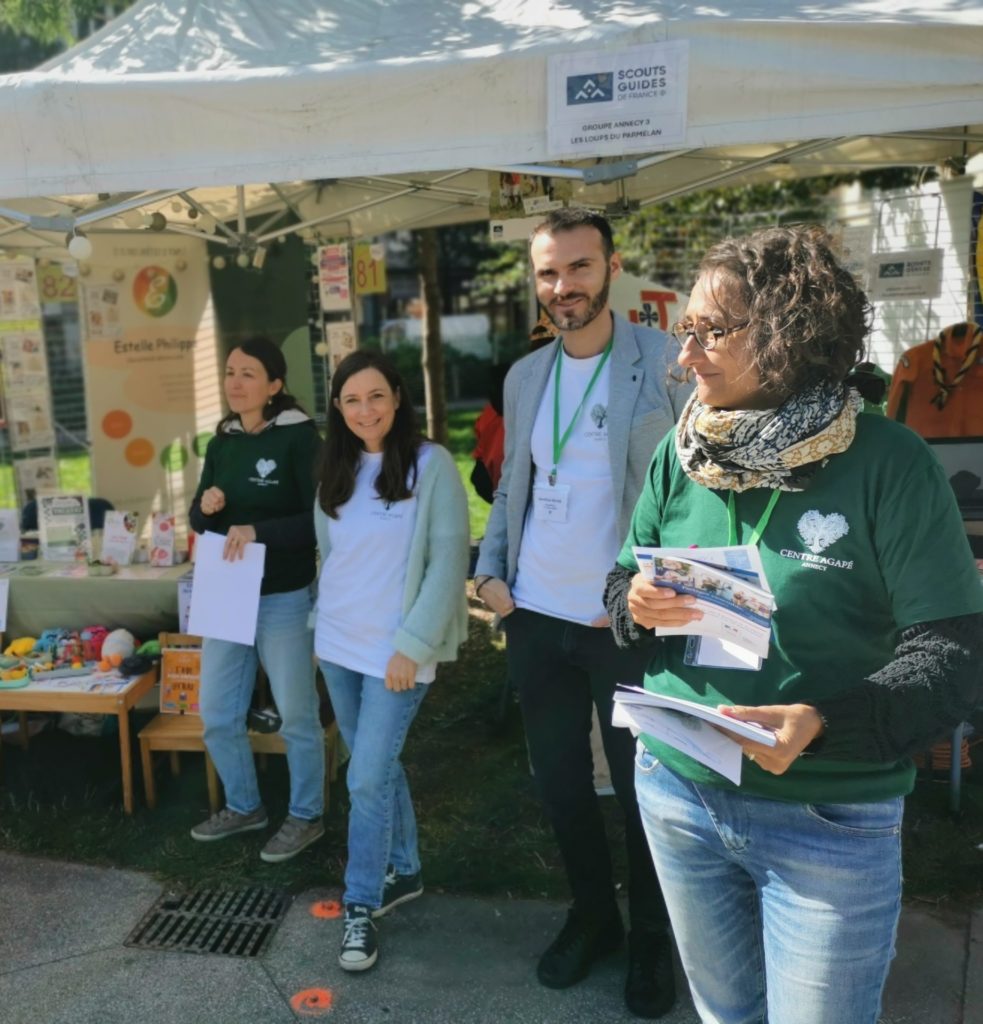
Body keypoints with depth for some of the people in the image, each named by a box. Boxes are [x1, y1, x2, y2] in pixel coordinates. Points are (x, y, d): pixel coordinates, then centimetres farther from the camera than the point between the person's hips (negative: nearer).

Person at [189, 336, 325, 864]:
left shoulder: (299, 436, -12)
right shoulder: (221, 443, 8)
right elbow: (198, 520, 13)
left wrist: (257, 531, -27)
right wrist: (206, 507, -10)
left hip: (285, 598, -6)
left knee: (296, 715, 8)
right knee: (217, 715, 14)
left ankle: (306, 816, 26)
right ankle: (243, 806, 35)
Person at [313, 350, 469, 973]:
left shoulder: (432, 464, -11)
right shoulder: (337, 471, 9)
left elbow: (449, 559, -14)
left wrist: (412, 645, -17)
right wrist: (323, 624, 11)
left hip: (397, 650, -6)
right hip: (337, 644, 6)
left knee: (367, 779, -5)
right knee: (379, 767, 17)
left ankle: (361, 907, 12)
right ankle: (404, 873, 34)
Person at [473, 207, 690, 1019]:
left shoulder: (667, 362, -8)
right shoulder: (525, 376, 9)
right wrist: (490, 569, 3)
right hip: (536, 618, 5)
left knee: (639, 789, 10)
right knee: (560, 783, 16)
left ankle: (651, 939, 32)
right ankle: (592, 917, 38)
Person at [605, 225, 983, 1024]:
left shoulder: (886, 463, -15)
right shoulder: (680, 454, 0)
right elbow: (622, 587, 9)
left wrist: (822, 723, -30)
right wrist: (637, 605, -15)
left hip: (828, 822, -4)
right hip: (676, 791, 5)